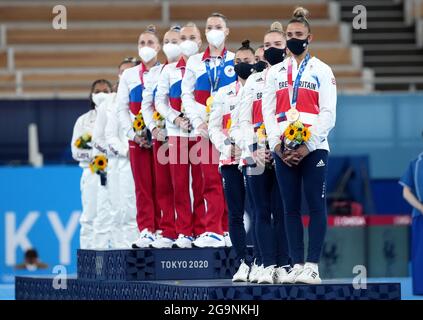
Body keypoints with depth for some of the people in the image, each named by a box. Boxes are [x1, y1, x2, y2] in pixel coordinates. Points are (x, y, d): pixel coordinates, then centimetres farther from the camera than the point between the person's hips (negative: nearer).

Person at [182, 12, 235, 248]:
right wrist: (198, 121, -4)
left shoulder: (236, 61, 6)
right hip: (205, 128, 2)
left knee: (228, 178, -3)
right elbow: (187, 95, 9)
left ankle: (220, 230, 0)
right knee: (211, 179, -3)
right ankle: (216, 230, -4)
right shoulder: (195, 62, 12)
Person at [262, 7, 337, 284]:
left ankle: (312, 266, -7)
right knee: (291, 207, 4)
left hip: (313, 148, -4)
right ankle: (297, 265, 7)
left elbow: (328, 113, -3)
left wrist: (308, 147, -11)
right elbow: (268, 110, 11)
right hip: (283, 150, 4)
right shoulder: (275, 72, 15)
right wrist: (277, 146, -3)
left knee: (316, 206, -6)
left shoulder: (322, 71, 5)